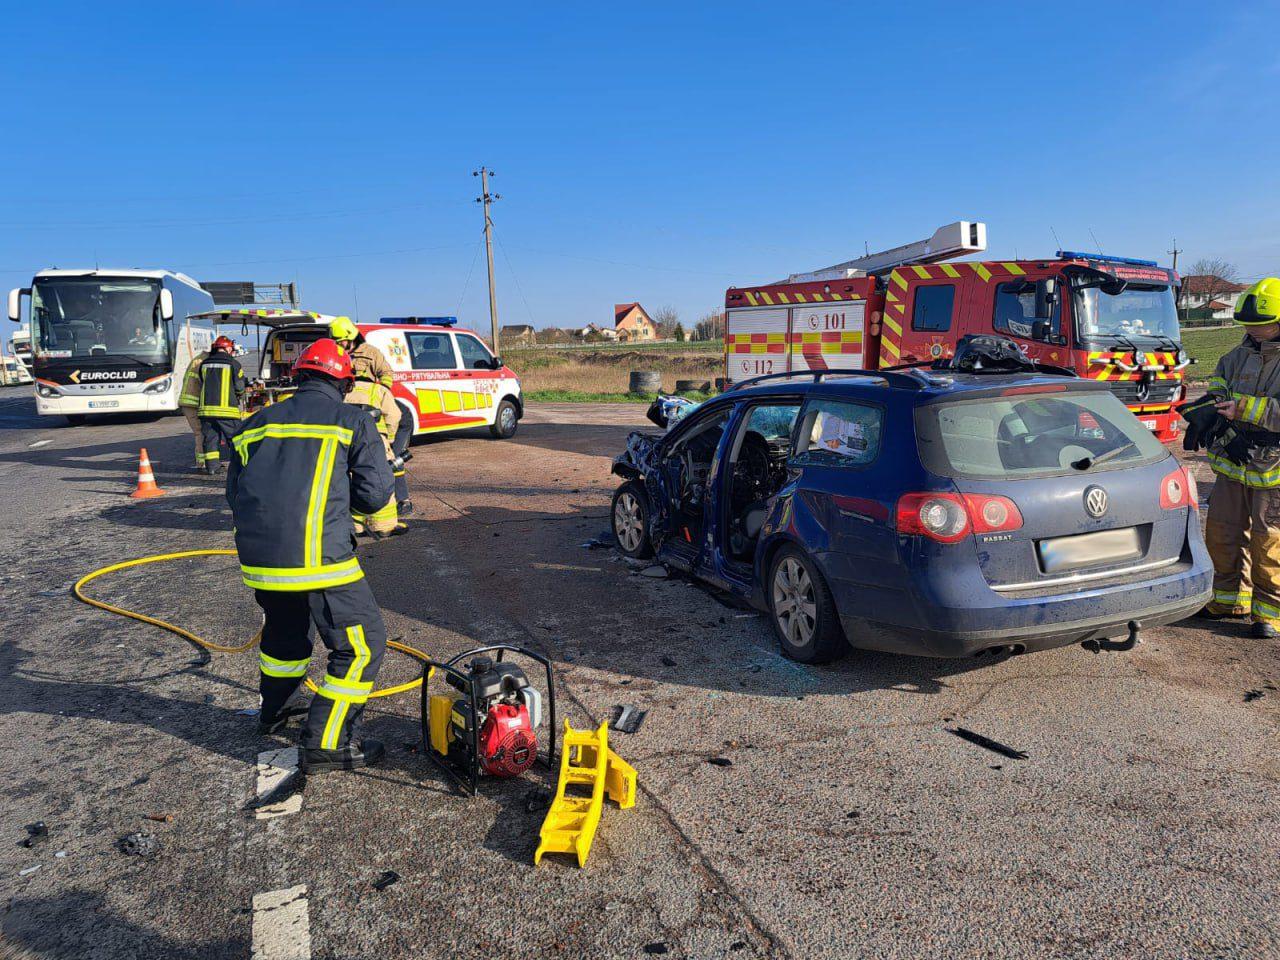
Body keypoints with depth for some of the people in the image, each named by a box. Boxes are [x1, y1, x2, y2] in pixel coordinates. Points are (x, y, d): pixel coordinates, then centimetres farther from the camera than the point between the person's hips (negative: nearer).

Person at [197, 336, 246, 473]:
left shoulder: (204, 364, 11)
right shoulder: (233, 363, -4)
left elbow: (201, 384, 18)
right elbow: (239, 387, -2)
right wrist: (240, 396, 19)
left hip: (206, 407, 4)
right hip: (227, 407, -4)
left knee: (210, 436, 9)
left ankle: (212, 465, 7)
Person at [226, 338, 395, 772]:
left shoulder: (256, 423, 17)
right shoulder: (353, 422, 2)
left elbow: (234, 494, 20)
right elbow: (374, 493, -3)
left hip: (257, 557, 7)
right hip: (319, 557, -7)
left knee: (285, 631, 31)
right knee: (361, 644, 5)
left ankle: (273, 711, 49)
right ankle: (325, 745, 5)